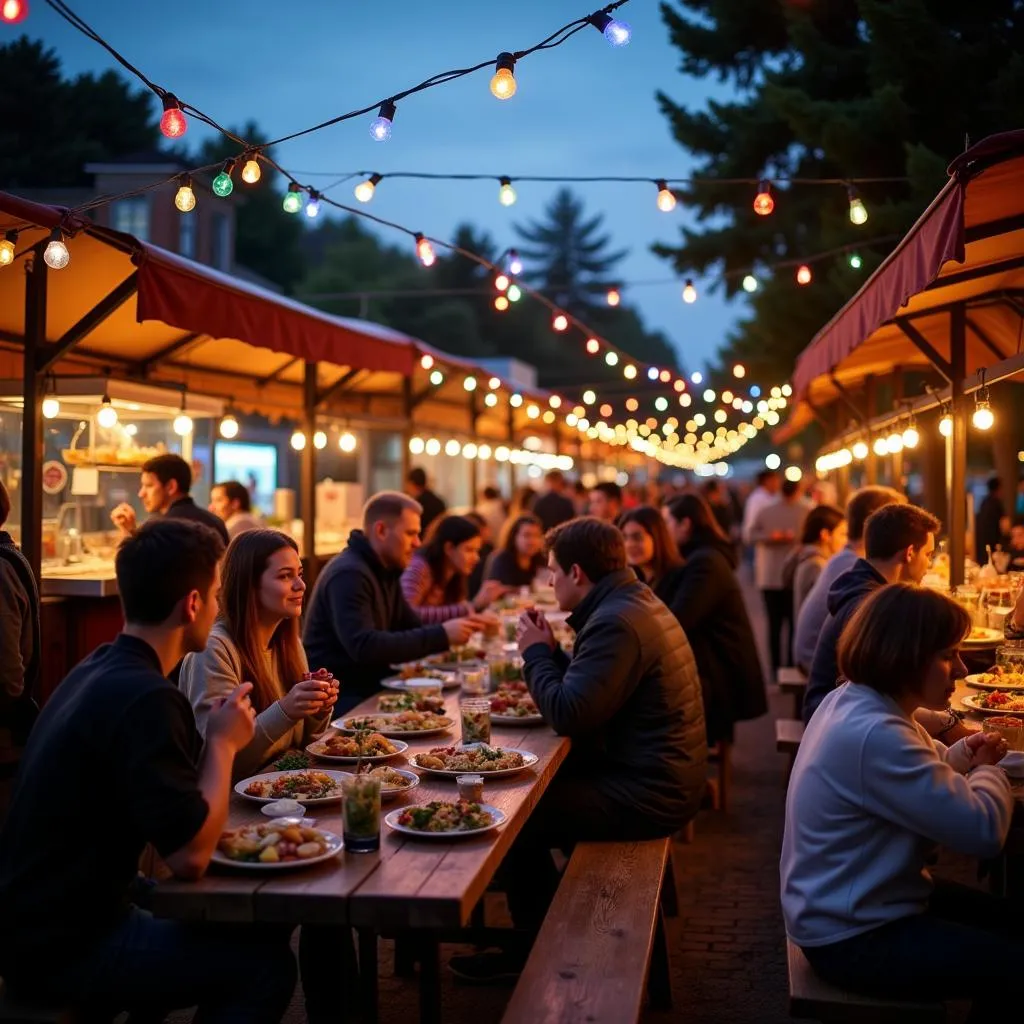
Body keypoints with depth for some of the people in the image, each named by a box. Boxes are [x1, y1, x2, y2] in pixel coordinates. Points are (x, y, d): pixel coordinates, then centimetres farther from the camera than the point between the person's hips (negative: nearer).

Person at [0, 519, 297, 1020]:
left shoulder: (101, 668, 7)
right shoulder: (144, 698, -24)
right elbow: (190, 857, -25)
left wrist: (215, 740, -2)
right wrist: (222, 743, -13)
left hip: (44, 918, 10)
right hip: (61, 946, -10)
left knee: (256, 929, 16)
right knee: (266, 961, -7)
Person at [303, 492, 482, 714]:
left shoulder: (385, 571, 12)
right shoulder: (349, 575, -18)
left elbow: (414, 627, 16)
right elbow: (364, 647, -30)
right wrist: (441, 636, -28)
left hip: (368, 686, 9)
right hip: (339, 697, -9)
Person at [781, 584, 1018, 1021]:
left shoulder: (852, 699, 2)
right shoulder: (874, 735, -31)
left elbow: (921, 769, 21)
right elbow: (983, 830, -28)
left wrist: (963, 755, -1)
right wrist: (987, 770, -7)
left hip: (851, 903, 11)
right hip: (852, 937, -11)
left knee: (1005, 919, 17)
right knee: (1009, 962, -9)